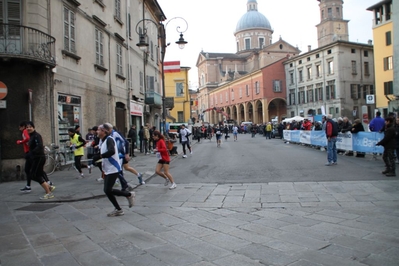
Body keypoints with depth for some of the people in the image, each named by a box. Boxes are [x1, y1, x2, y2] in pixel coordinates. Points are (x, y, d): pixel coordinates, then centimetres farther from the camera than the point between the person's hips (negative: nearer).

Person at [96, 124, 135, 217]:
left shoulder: (109, 139, -16)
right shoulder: (103, 141, 13)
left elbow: (111, 151, -33)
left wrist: (101, 155, -20)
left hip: (113, 169, -9)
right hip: (107, 170, 9)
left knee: (108, 190, -9)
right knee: (107, 190, 7)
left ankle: (129, 195, 9)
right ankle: (118, 210, 19)